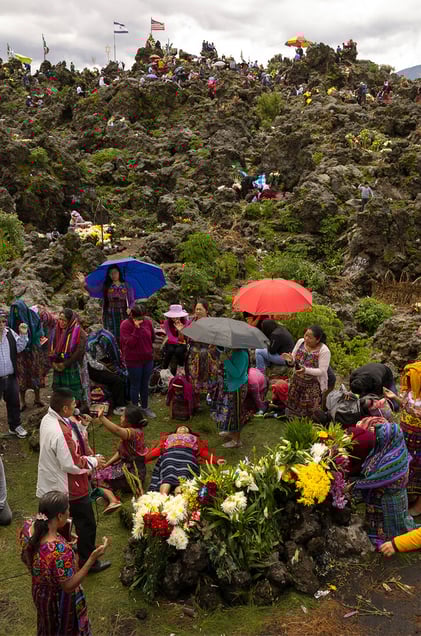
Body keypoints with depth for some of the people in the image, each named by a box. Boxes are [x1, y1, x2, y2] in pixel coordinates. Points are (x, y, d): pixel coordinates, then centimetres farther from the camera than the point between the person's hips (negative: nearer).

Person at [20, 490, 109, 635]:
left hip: (40, 592, 6)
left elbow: (25, 559, -2)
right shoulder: (60, 550, -44)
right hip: (60, 599, -6)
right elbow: (68, 586, -29)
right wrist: (93, 558, -36)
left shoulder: (28, 526, -22)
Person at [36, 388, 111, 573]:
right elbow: (71, 465, -28)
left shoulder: (48, 419, -5)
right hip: (70, 487, -9)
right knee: (87, 525, 10)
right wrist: (94, 461, -14)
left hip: (54, 483, 9)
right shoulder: (61, 433, -36)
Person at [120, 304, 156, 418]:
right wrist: (137, 328, -27)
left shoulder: (147, 322, -2)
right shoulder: (125, 325, -15)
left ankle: (145, 407, 33)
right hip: (134, 361, -5)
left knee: (145, 384, 17)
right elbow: (129, 343, -23)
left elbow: (153, 337, 12)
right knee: (135, 385, 7)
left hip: (148, 359, 5)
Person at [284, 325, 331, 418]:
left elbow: (322, 371, -21)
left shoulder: (324, 351, -20)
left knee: (310, 412, -2)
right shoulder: (300, 342, -5)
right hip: (297, 382, 5)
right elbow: (293, 361, 3)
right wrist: (290, 360, -21)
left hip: (313, 385, -5)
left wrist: (306, 370, -35)